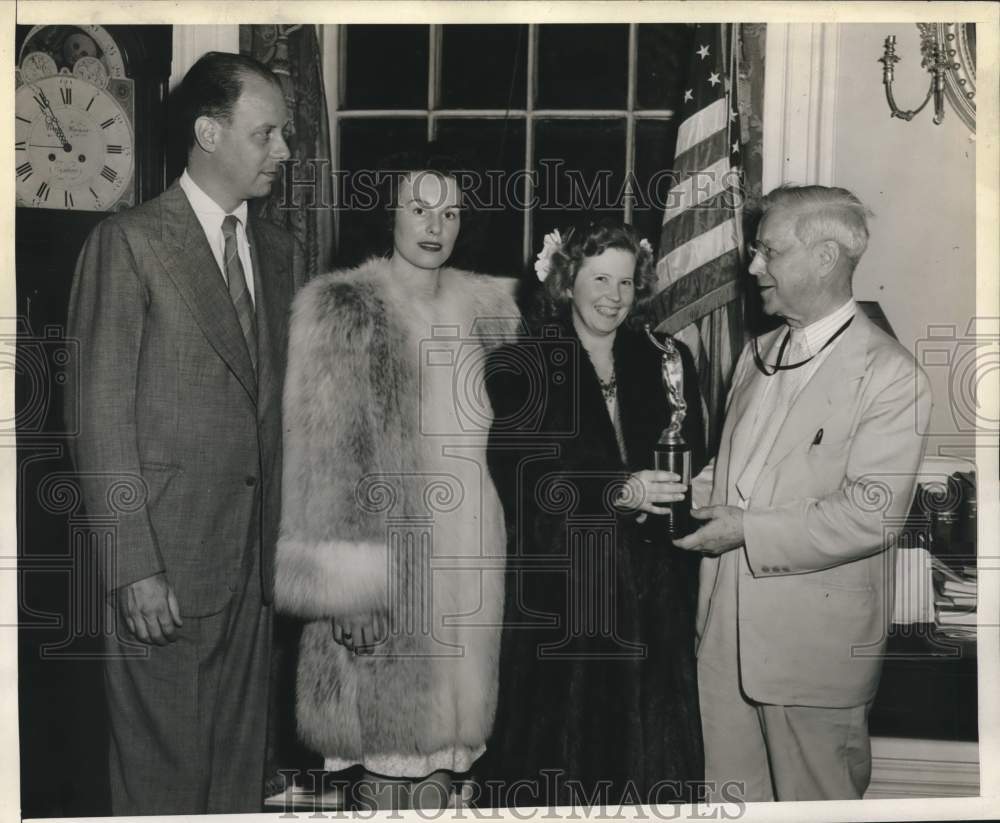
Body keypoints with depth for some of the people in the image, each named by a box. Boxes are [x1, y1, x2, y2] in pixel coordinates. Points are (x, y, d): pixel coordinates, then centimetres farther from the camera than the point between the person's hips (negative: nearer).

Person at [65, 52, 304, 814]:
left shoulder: (281, 254, 12)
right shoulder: (129, 243, -7)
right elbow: (101, 416, -10)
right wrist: (133, 566, -14)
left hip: (256, 558, 6)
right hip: (167, 558, -5)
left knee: (241, 764, 14)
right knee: (163, 770, 5)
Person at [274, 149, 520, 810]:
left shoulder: (486, 308, 8)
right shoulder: (343, 309, -8)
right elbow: (322, 456, -12)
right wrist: (346, 583, -16)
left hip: (470, 543, 5)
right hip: (388, 541, -5)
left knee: (446, 718, 13)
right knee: (387, 722, 2)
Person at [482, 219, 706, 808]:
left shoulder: (666, 365, 12)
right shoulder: (522, 369, 1)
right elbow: (519, 483, -9)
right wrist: (613, 494, -19)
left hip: (653, 602, 3)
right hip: (558, 600, -3)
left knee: (651, 760, 4)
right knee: (559, 765, 1)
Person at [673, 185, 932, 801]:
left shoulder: (890, 375, -13)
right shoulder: (760, 353, 12)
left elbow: (871, 514, -20)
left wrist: (748, 530, -19)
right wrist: (686, 493, 1)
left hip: (816, 637, -6)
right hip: (728, 630, 7)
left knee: (815, 796, 9)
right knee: (731, 790, 17)